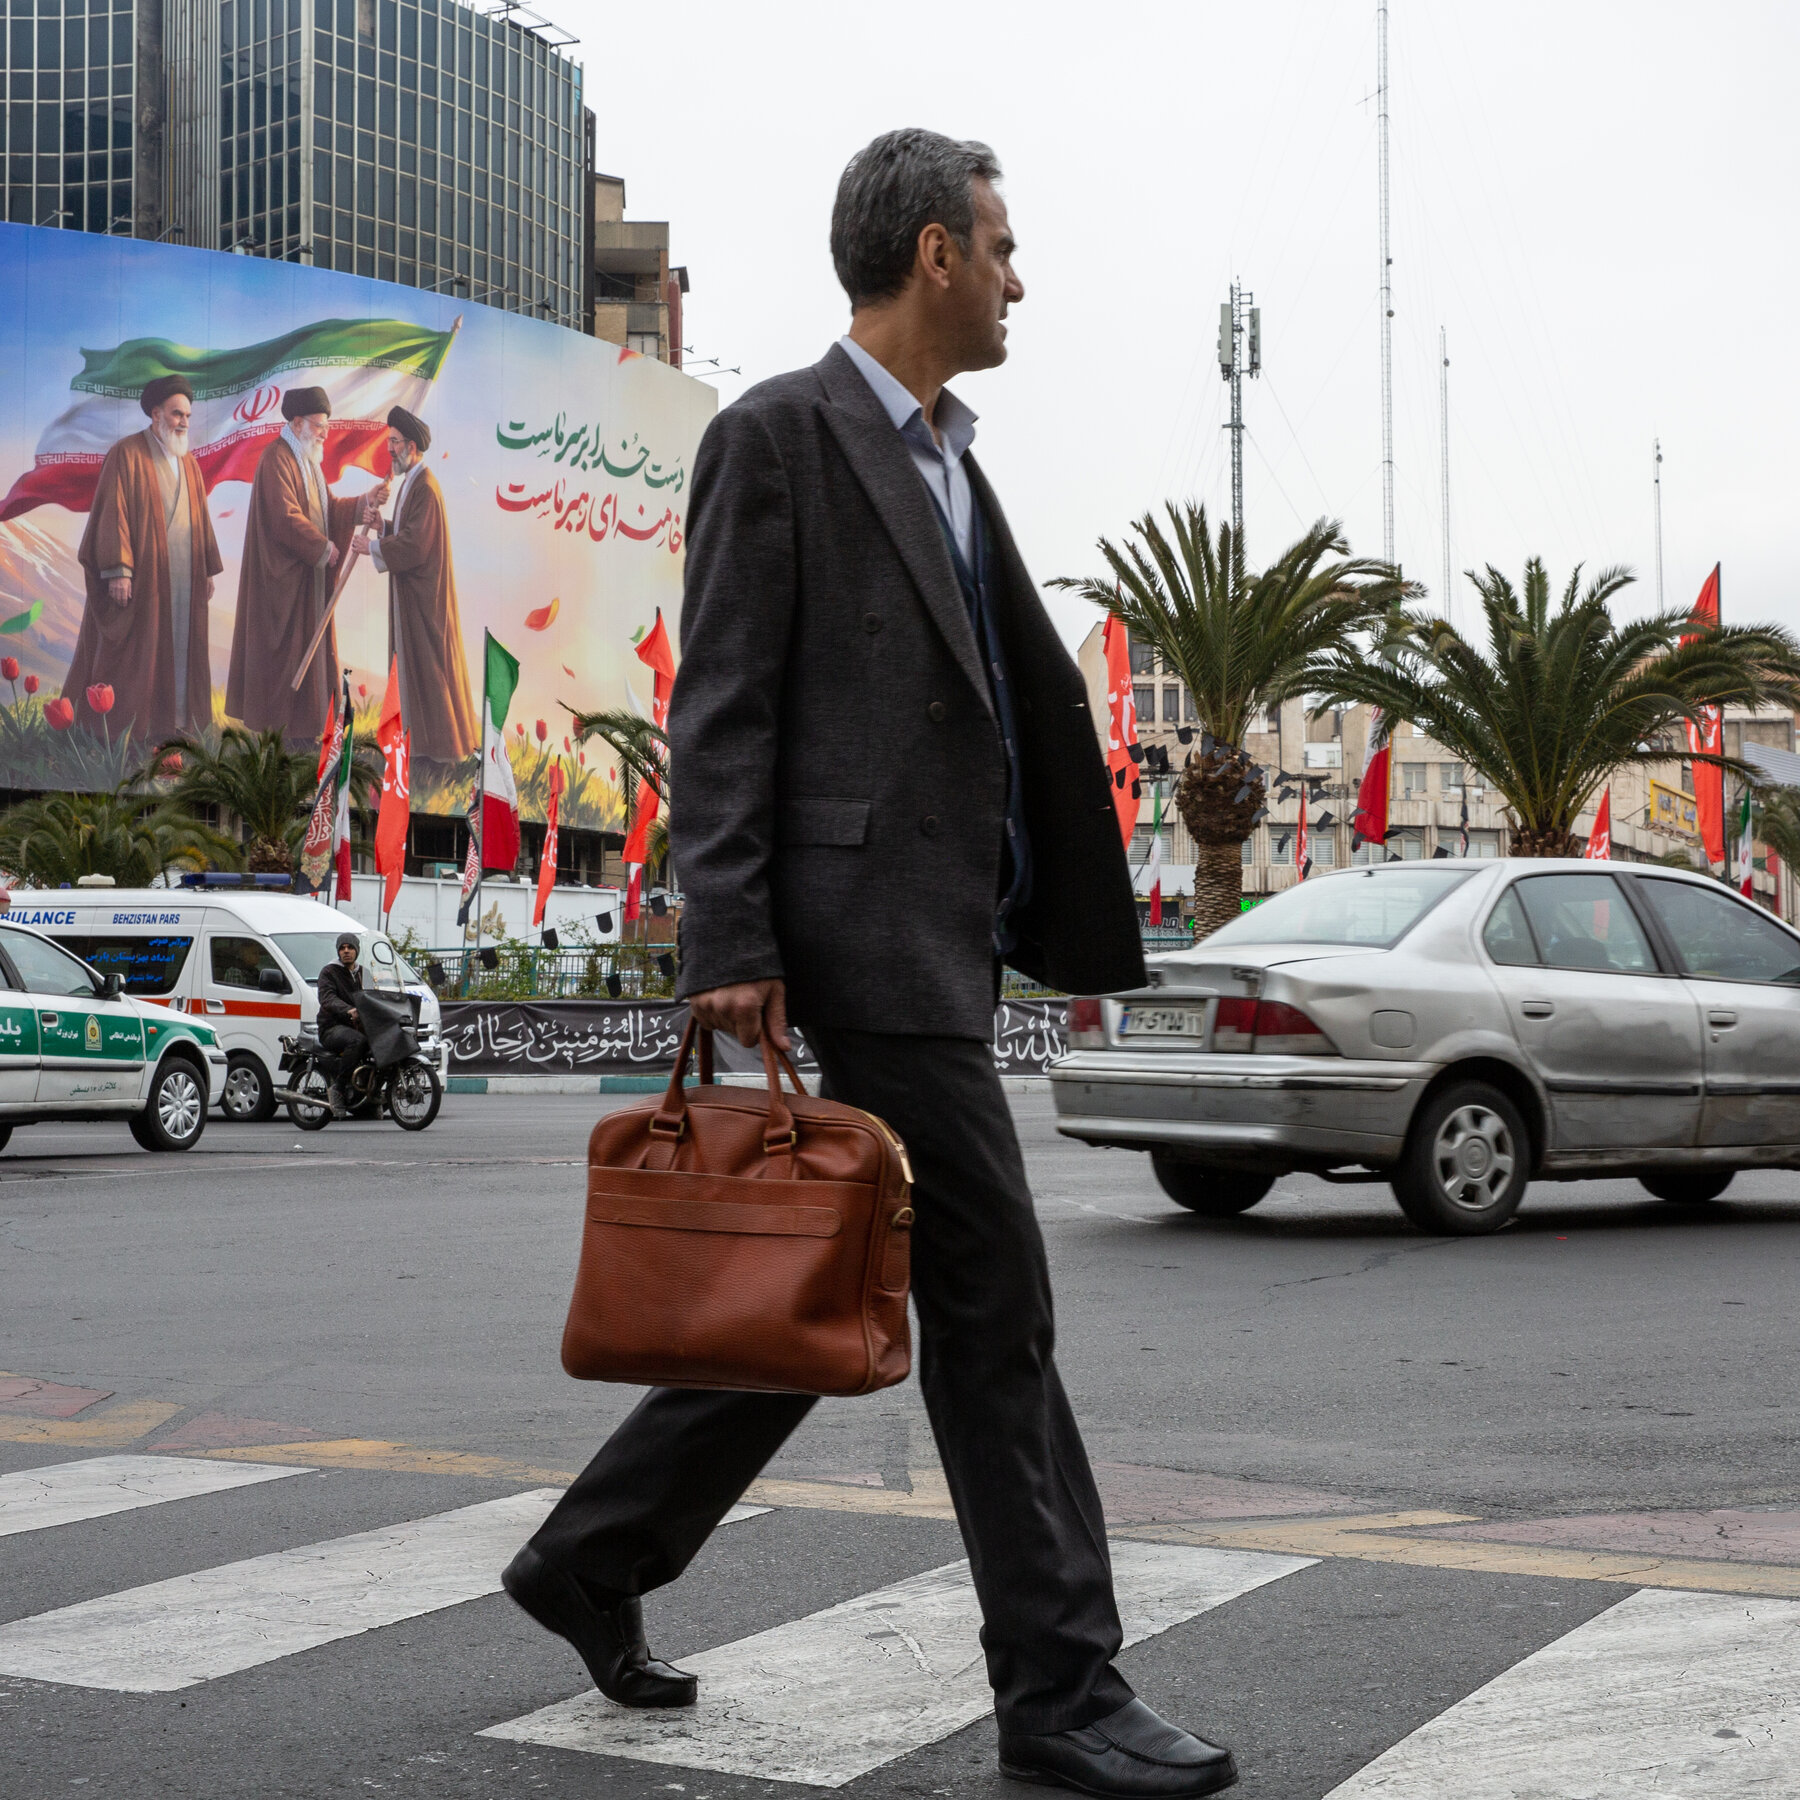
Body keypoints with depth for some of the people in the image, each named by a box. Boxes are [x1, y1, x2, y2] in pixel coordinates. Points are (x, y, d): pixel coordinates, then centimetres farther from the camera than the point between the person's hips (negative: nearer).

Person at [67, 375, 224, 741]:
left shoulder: (189, 462, 13)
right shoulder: (127, 453, -7)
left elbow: (202, 518, 17)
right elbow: (113, 513, -12)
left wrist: (208, 570, 13)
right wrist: (118, 570, -19)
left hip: (182, 578, 6)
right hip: (141, 575, -6)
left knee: (177, 651, 6)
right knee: (132, 652, -3)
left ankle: (169, 724, 11)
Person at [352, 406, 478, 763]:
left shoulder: (425, 489, -20)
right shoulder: (411, 482, 12)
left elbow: (416, 545, -24)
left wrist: (374, 547, -15)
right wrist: (382, 526, 3)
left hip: (425, 595, -10)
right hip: (412, 590, 10)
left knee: (429, 663, -4)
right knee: (416, 662, 13)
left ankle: (443, 744, 2)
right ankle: (427, 737, 20)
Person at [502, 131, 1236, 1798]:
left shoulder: (950, 465, 22)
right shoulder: (776, 437, -4)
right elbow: (721, 712, -10)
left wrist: (1070, 922, 18)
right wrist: (726, 945, -17)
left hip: (947, 938, 9)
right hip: (863, 928, -9)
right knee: (989, 1293, -6)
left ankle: (597, 1555, 26)